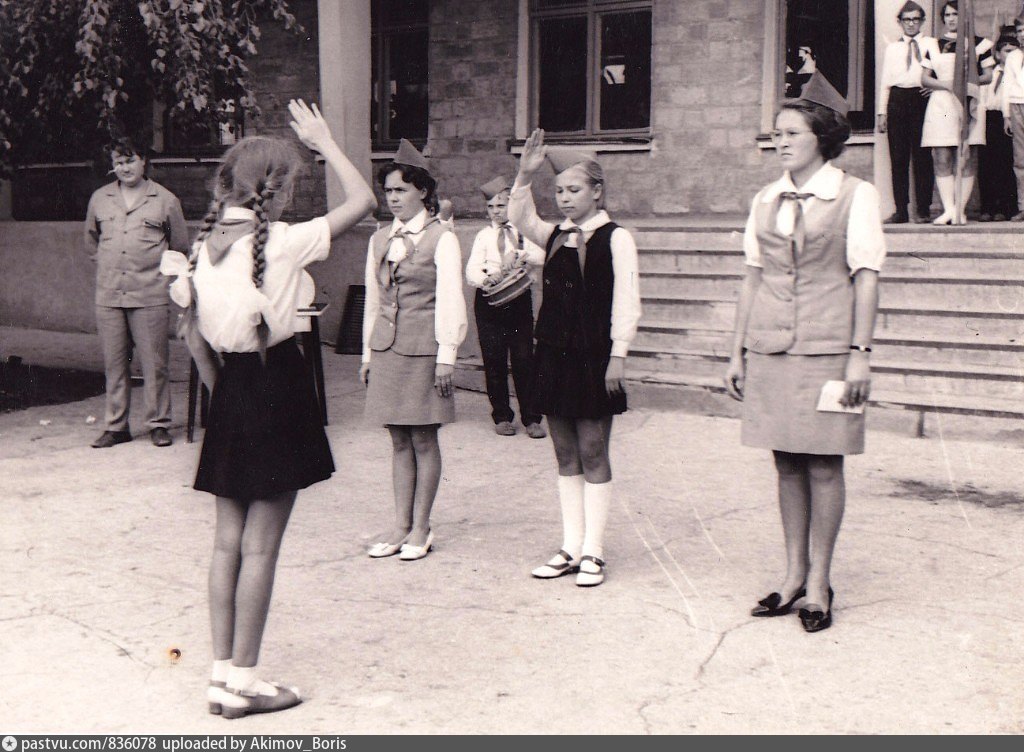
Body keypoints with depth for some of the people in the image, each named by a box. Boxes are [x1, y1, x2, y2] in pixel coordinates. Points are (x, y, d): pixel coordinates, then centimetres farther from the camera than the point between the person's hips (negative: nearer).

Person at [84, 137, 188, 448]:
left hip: (149, 296, -3)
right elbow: (91, 241, 25)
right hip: (108, 295, 3)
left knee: (154, 363, -2)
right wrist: (107, 265, 15)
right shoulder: (99, 199, 11)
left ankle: (158, 424, 9)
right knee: (114, 364, 6)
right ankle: (115, 426, 15)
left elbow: (179, 247, 12)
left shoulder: (165, 200, 2)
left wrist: (159, 270, 9)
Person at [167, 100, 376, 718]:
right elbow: (363, 201, -10)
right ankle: (243, 680, 7)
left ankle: (222, 671, 19)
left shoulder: (205, 242, 4)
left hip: (231, 387, 7)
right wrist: (325, 141, 0)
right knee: (261, 544, 0)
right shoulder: (282, 242, -15)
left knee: (229, 539, 12)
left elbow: (184, 300, 11)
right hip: (276, 386, -7)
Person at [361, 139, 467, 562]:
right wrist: (367, 353, 15)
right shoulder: (380, 240, 13)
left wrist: (446, 356, -11)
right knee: (399, 440, 9)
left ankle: (420, 529, 11)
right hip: (387, 348, 5)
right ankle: (401, 526, 16)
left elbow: (450, 301, -7)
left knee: (424, 439, 1)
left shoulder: (441, 239, -4)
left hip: (423, 348, -5)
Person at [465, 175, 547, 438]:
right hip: (489, 299, 1)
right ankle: (502, 417, 14)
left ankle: (531, 419, 2)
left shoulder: (523, 232, 9)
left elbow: (542, 257, -8)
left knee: (524, 358, -5)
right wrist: (485, 279, -25)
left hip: (519, 297, -1)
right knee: (494, 360, 2)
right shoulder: (483, 236, 9)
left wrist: (520, 254, -24)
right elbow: (472, 271, -4)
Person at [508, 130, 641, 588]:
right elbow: (520, 218, 2)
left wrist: (617, 356, -14)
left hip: (593, 358, -6)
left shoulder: (615, 238, -6)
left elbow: (626, 303, -9)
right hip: (554, 355, 6)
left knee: (593, 455, 0)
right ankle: (571, 546, 17)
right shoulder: (555, 236, 12)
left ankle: (593, 551, 8)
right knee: (565, 455, 10)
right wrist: (525, 174, -9)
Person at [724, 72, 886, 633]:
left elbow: (866, 277, -3)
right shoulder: (765, 201, 12)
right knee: (787, 463, 8)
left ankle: (818, 583, 10)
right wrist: (738, 351, 12)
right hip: (770, 350, 4)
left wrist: (860, 352, -10)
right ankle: (794, 575, 19)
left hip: (826, 350, -4)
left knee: (823, 465, -1)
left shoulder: (855, 196, -1)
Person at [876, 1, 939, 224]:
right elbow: (885, 81, 15)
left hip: (921, 98, -2)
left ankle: (923, 209, -1)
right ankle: (901, 210, 2)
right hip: (897, 99, 2)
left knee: (922, 156, -5)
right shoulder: (892, 48, 19)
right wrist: (882, 112, 7)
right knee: (898, 157, -1)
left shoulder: (930, 43, 13)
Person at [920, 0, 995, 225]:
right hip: (940, 104, 2)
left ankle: (960, 209, -5)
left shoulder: (978, 43, 10)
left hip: (968, 103, -2)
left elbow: (988, 76, 8)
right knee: (942, 160, -6)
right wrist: (946, 84, -7)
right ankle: (948, 209, -5)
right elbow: (925, 79, 10)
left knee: (967, 160, -7)